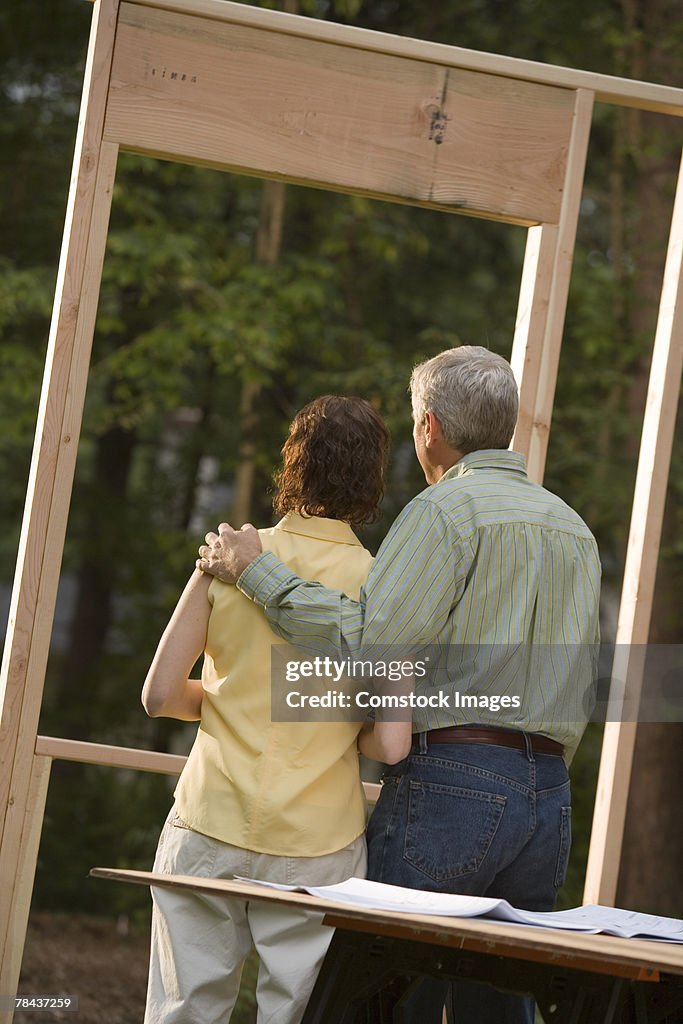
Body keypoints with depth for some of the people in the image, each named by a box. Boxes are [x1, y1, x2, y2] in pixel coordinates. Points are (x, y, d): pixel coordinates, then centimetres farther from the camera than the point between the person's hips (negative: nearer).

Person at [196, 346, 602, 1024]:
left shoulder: (445, 510, -5)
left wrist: (254, 571, -9)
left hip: (451, 787, -7)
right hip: (549, 801, 7)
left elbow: (366, 642, -16)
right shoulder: (575, 529, 20)